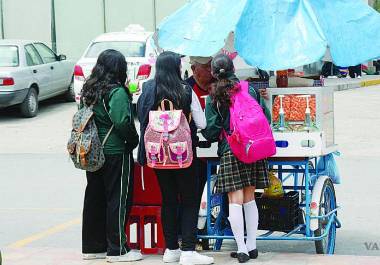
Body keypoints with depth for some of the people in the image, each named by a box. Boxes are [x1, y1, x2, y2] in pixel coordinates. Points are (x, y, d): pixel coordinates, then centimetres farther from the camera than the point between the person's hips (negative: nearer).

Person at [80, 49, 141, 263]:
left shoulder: (89, 90, 7)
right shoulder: (117, 92, -17)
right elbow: (123, 123, -21)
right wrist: (133, 141, -6)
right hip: (116, 154, -8)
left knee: (94, 198, 13)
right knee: (118, 199, 1)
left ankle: (92, 247, 20)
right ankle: (117, 249, 5)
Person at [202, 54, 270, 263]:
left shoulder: (213, 98, 1)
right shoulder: (249, 90, 6)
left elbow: (210, 130, -1)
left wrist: (214, 137, 20)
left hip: (229, 152, -3)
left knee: (235, 200, -2)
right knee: (249, 198, 11)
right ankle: (251, 246, 14)